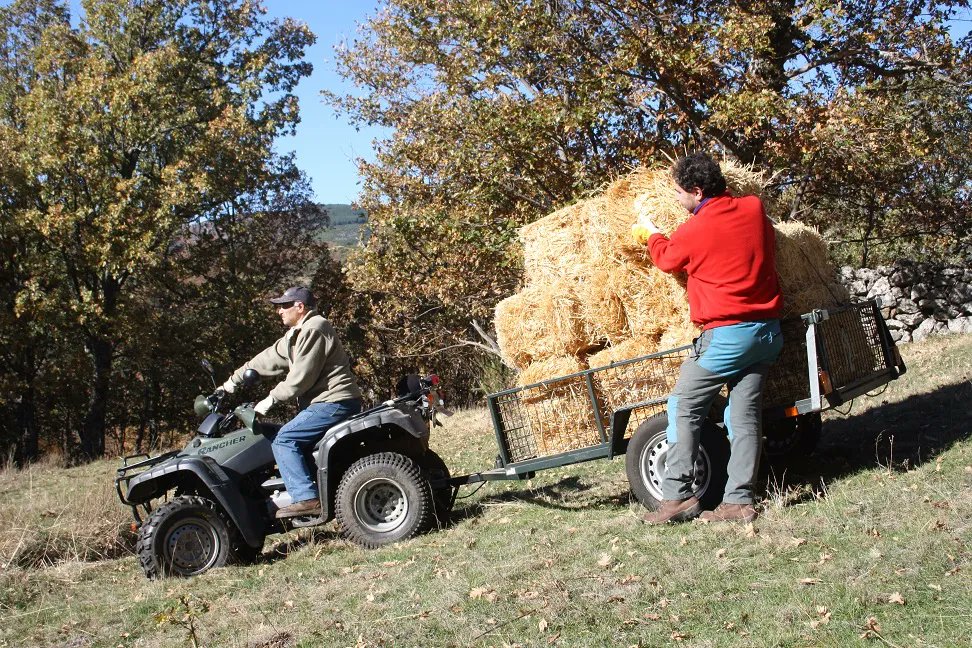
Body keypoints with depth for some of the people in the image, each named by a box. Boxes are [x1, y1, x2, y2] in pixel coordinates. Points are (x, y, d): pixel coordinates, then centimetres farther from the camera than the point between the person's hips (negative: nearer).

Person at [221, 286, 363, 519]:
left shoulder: (313, 329, -12)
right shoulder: (298, 332, 21)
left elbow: (301, 376, -18)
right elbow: (270, 358, 23)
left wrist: (271, 399, -11)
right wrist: (234, 380, 22)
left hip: (334, 402, -11)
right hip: (327, 402, 11)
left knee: (284, 440, -14)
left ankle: (306, 499, -20)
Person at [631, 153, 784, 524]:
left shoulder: (693, 232, -10)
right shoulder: (754, 209, 4)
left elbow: (667, 259, 11)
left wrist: (649, 231, 29)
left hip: (726, 335, -6)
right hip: (768, 330, 6)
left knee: (684, 408, 5)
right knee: (744, 414, 7)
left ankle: (677, 497, 3)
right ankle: (739, 501, 6)